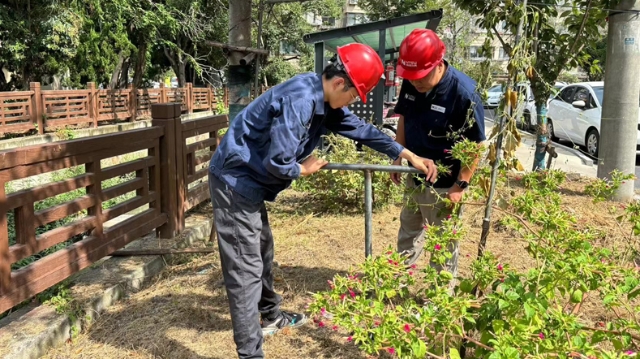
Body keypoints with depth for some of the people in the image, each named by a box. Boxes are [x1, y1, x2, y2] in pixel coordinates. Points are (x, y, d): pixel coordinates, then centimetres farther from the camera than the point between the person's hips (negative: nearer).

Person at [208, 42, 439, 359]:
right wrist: (304, 170, -8)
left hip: (248, 181, 10)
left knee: (262, 252, 24)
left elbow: (360, 129, 13)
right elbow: (278, 163, -30)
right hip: (235, 181, -10)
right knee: (246, 268, -5)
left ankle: (271, 317, 45)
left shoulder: (322, 100, 5)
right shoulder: (299, 100, -27)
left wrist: (409, 156, 14)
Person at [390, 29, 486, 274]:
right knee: (408, 230, 25)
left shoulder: (463, 93, -27)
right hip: (415, 175, 7)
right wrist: (398, 157, 7)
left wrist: (461, 185, -20)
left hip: (444, 184, -6)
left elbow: (475, 144, -21)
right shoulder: (410, 83, -9)